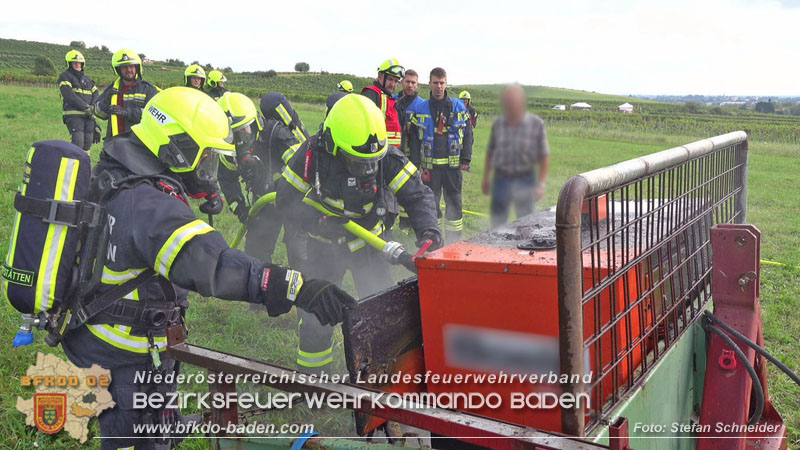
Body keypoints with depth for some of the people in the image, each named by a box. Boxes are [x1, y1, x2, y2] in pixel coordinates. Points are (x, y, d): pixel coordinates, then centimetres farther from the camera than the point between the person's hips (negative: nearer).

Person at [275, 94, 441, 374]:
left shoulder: (388, 159, -21)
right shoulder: (312, 156, -23)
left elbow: (417, 195, -15)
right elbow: (286, 203, -15)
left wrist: (427, 229, -33)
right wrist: (317, 222, -31)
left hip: (370, 243, 1)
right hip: (325, 246, -1)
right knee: (315, 315, -2)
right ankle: (311, 374, 20)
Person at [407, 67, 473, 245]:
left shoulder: (458, 107, 7)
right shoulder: (419, 108, 5)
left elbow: (468, 133, 8)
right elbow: (413, 137, 5)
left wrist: (466, 159, 1)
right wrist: (416, 163, -3)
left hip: (453, 164, 1)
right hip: (430, 165, 0)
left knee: (454, 201, 4)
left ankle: (454, 240, 13)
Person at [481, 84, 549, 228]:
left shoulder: (536, 124, -10)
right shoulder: (498, 124, -2)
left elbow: (544, 156, -7)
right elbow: (490, 151, 10)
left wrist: (542, 184, -13)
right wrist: (486, 178, 13)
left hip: (525, 180, -2)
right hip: (501, 179, 2)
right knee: (497, 221, 5)